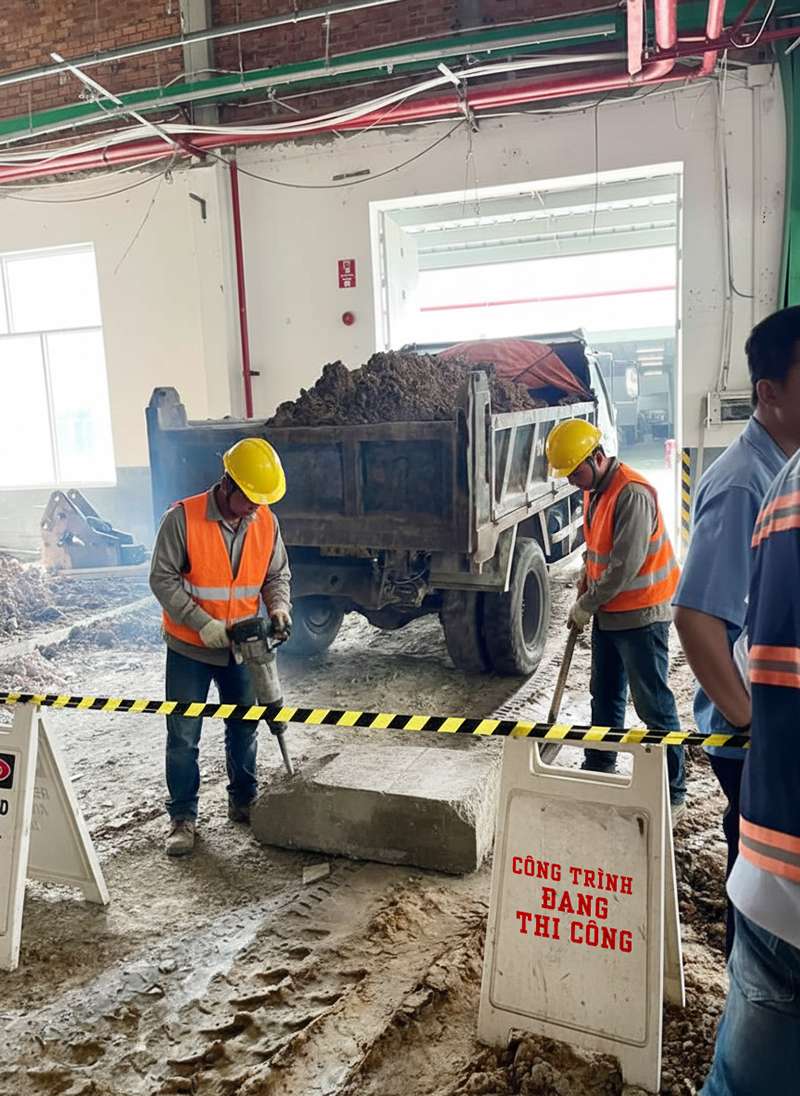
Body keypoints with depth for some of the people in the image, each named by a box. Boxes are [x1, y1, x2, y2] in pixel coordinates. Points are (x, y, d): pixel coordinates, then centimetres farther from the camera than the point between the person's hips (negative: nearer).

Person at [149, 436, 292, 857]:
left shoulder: (266, 522, -6)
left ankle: (243, 801, 33)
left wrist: (279, 606, -16)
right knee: (183, 736, 3)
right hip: (190, 648, -4)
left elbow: (277, 574, 5)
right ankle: (182, 817, 17)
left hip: (239, 647, 4)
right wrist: (202, 623, -23)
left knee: (244, 727, 15)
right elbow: (163, 578, -17)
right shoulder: (182, 518, -19)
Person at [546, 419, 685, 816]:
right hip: (607, 613, 9)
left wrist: (586, 606, -14)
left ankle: (673, 793, 8)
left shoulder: (632, 494, -23)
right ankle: (598, 770, 33)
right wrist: (584, 598, 8)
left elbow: (625, 566, -25)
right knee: (604, 696, 18)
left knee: (653, 705, -2)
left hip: (640, 615, -9)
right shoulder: (594, 491, 8)